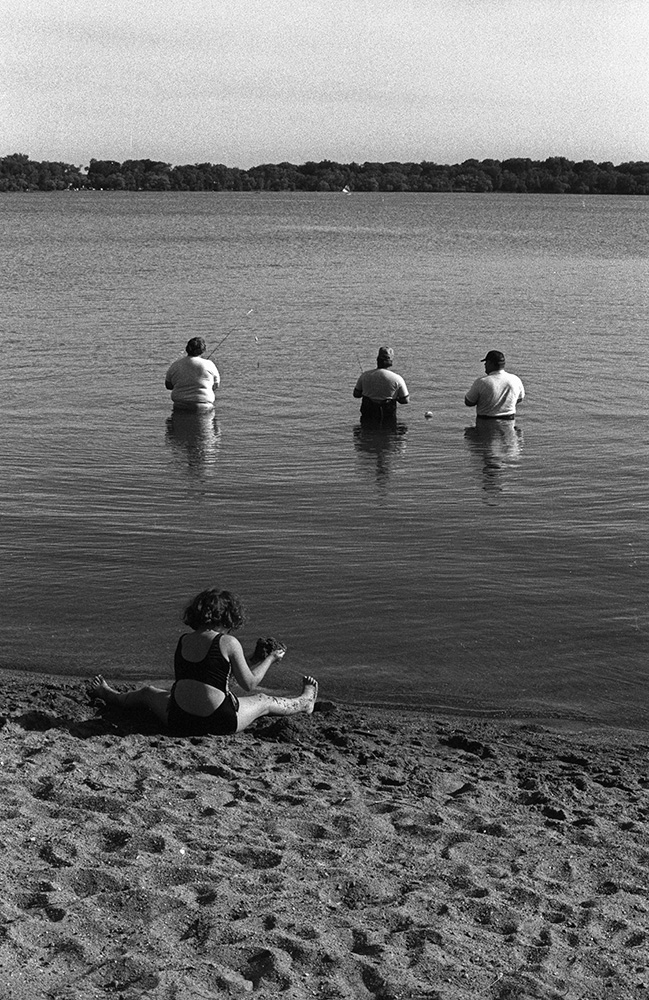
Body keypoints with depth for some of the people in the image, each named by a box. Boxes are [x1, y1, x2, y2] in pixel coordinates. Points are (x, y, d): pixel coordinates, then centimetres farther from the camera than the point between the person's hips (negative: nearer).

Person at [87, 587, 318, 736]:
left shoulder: (183, 640, 4)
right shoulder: (228, 643, -11)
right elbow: (249, 684, -1)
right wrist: (270, 659, 15)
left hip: (178, 722, 3)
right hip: (219, 722, -3)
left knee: (148, 693, 35)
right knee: (264, 701, 26)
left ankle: (111, 697, 61)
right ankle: (305, 702, 53)